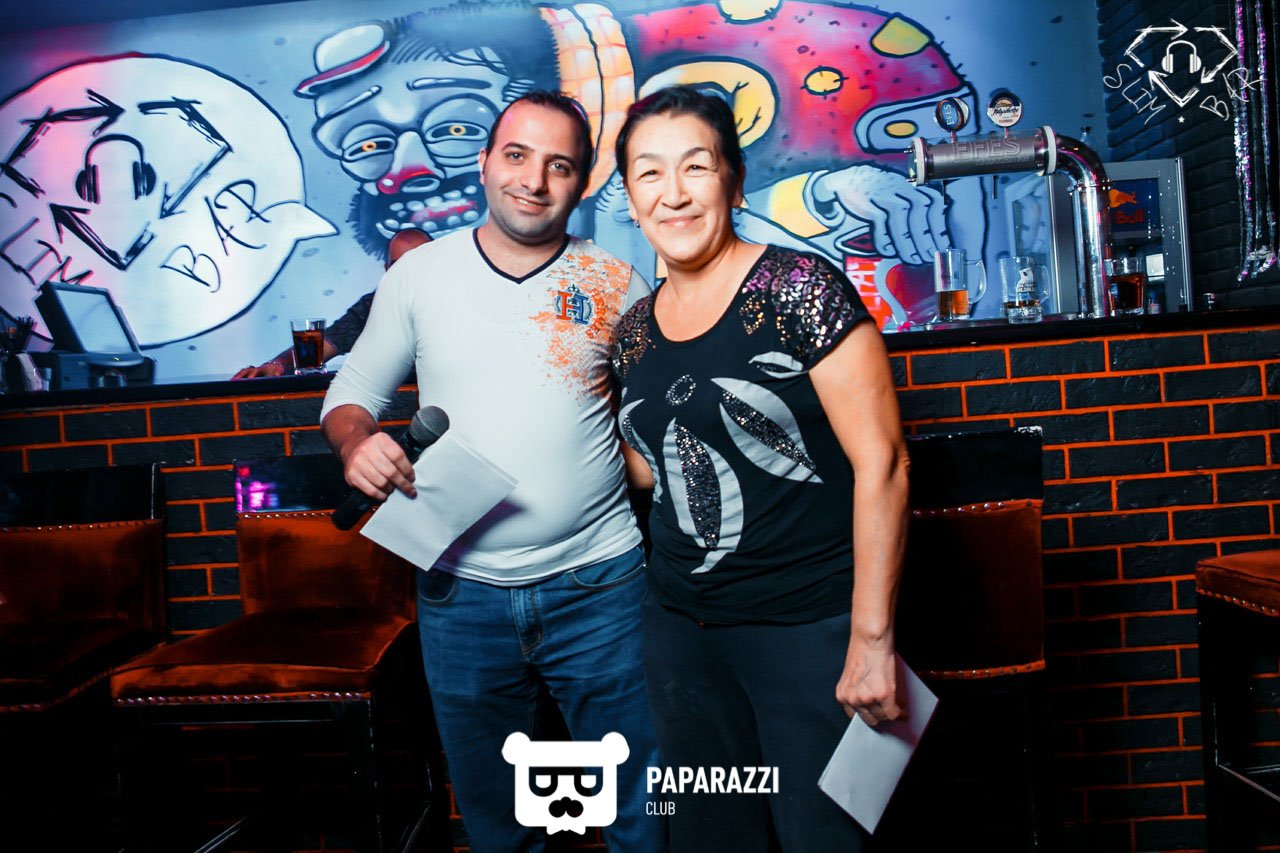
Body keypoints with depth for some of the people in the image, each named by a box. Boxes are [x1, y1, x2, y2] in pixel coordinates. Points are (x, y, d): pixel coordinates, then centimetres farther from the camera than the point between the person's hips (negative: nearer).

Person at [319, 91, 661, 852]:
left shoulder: (615, 284, -2)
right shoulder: (418, 275, 0)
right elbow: (353, 392, 7)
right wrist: (356, 439, -15)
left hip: (599, 588, -1)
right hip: (461, 592, 1)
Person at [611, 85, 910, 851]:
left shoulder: (801, 290, -12)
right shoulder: (634, 332, 6)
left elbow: (881, 463, -16)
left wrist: (872, 639, -18)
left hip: (812, 627, -5)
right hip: (683, 629, 6)